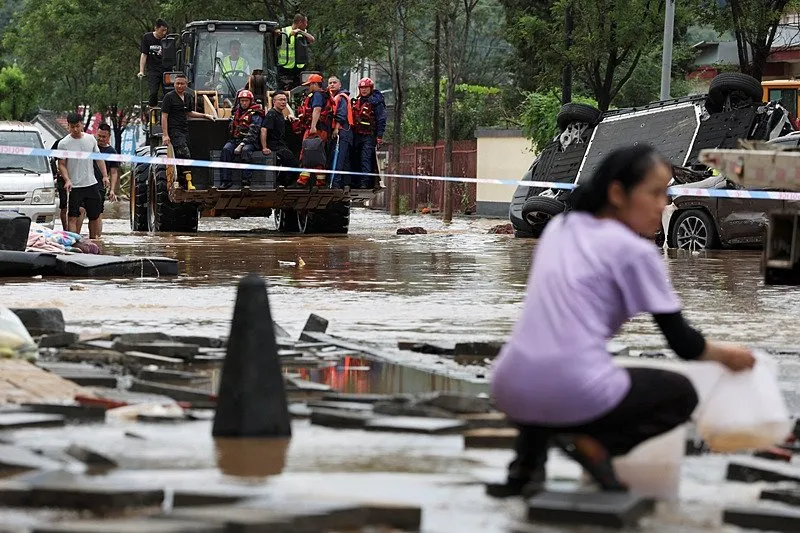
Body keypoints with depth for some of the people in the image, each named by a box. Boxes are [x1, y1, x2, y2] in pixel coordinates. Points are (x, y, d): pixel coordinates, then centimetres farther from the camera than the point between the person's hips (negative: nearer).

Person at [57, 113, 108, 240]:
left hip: (91, 184, 5)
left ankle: (94, 239, 26)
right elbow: (62, 164, -5)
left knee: (95, 215, 12)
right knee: (73, 217, -9)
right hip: (74, 187, -4)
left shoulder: (90, 139, 5)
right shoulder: (63, 144, -7)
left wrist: (104, 175, 6)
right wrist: (67, 180, -19)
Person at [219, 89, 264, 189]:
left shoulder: (255, 115, -3)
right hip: (235, 140, 5)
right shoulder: (236, 112, 17)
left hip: (249, 142, -5)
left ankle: (246, 181, -35)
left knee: (245, 150, -37)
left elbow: (252, 134, -14)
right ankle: (225, 180, -30)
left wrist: (241, 145, -24)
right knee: (226, 149, -26)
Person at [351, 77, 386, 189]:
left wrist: (379, 136, -13)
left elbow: (381, 120, -7)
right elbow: (352, 117, 26)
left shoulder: (376, 102, -3)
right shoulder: (356, 101, 17)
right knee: (356, 158, 7)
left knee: (366, 159, -15)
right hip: (357, 135, 7)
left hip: (369, 135, -7)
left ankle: (365, 182, -20)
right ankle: (356, 182, 13)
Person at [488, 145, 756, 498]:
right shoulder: (635, 251, -1)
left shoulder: (559, 227, 18)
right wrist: (727, 356, 22)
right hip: (574, 395, -6)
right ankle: (594, 444, -5)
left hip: (510, 392, 6)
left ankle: (526, 463, 15)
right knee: (681, 393, 20)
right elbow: (682, 343, 1)